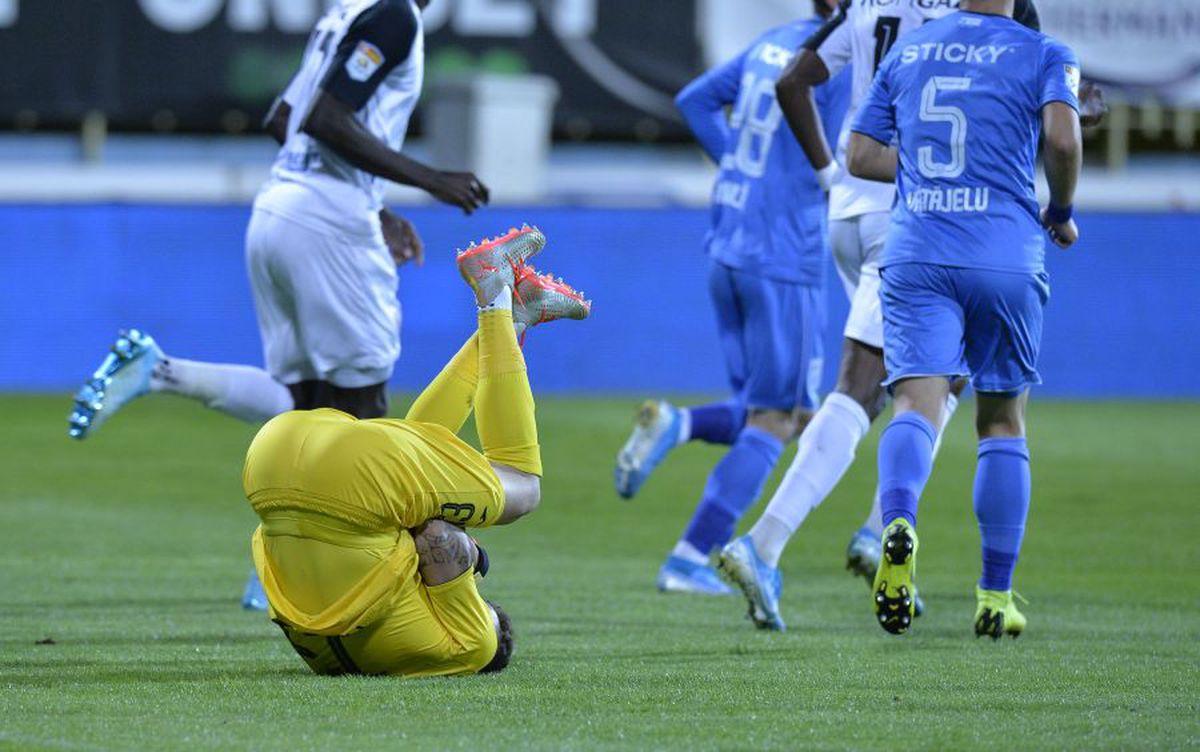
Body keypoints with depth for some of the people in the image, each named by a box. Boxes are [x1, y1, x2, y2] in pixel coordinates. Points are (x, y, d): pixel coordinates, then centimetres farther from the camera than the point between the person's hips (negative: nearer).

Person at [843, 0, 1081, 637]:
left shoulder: (907, 51, 14)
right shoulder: (1043, 54, 3)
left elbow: (860, 156, 15)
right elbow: (1063, 138, -14)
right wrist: (1060, 213, 3)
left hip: (916, 255, 1)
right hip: (1006, 261, -1)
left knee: (917, 405, -10)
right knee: (1002, 422, 11)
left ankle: (899, 521, -42)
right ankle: (995, 596, 13)